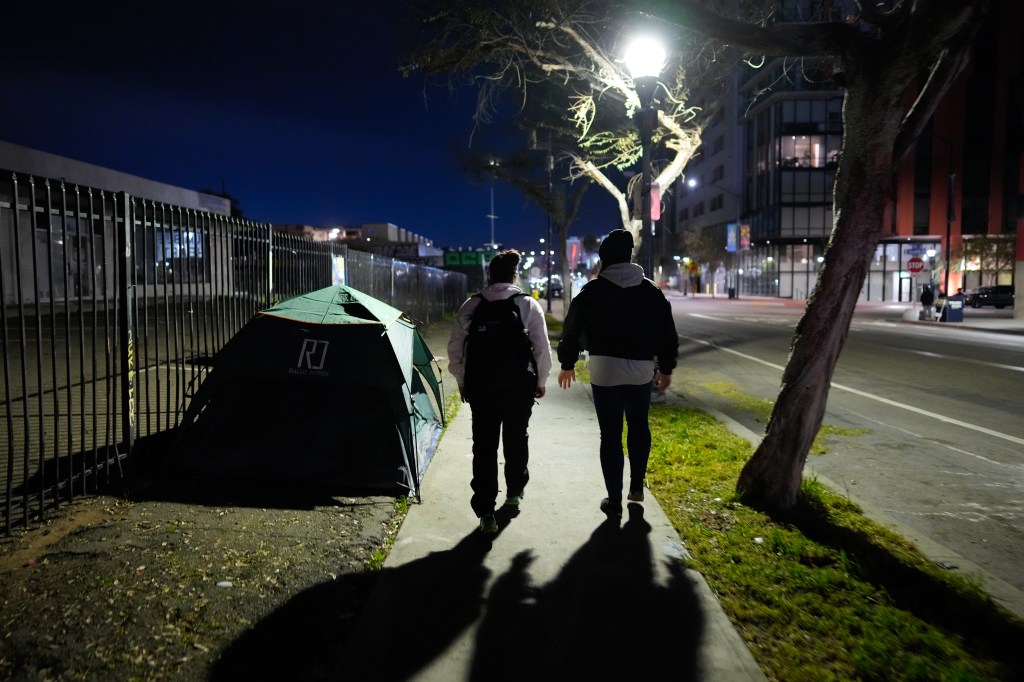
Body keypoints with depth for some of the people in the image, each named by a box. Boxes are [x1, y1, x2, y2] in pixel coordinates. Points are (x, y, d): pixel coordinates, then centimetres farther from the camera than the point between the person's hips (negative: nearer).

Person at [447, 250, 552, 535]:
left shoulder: (470, 307, 1)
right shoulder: (528, 305, -4)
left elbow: (455, 348, 5)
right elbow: (542, 348, -2)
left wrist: (461, 381, 17)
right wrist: (541, 381, 12)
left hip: (480, 387, 1)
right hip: (520, 386, 0)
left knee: (484, 445, 4)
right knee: (516, 439, 20)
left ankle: (485, 512, -1)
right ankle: (514, 492, 38)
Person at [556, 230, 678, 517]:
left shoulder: (593, 291, -3)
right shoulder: (651, 291, 6)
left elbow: (573, 328, 1)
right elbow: (667, 332, 8)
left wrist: (567, 364, 12)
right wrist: (666, 367, 17)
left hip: (605, 367, -2)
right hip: (642, 367, 3)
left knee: (610, 434, 4)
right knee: (639, 425, 22)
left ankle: (615, 499, 7)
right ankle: (637, 485, 26)